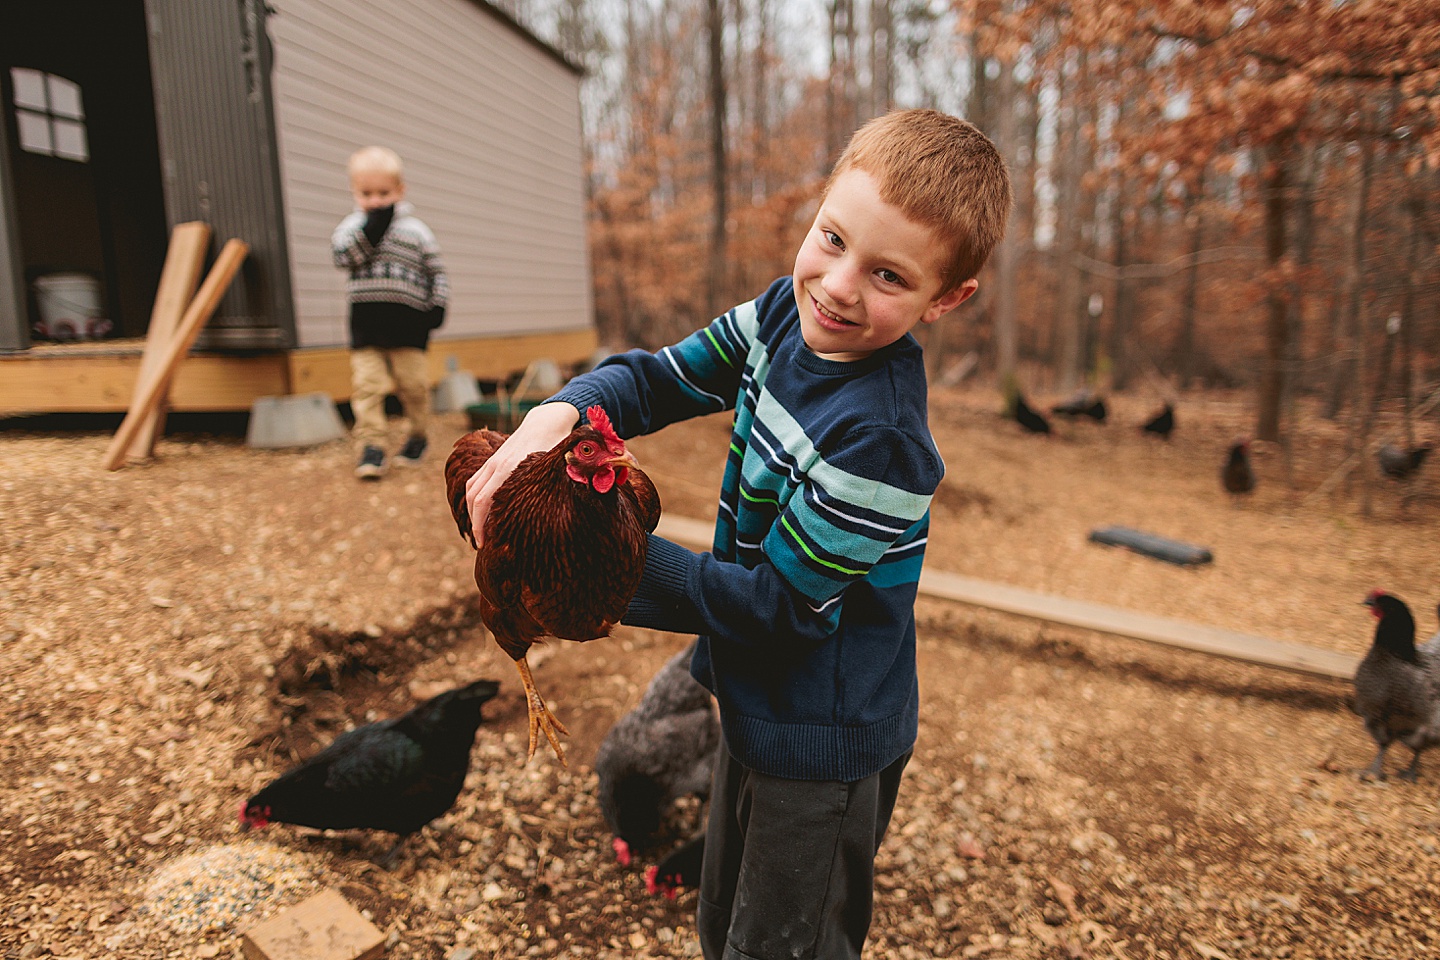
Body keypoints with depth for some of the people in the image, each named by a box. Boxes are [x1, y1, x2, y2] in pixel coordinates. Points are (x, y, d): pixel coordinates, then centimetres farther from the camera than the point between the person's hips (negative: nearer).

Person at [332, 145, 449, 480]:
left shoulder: (416, 230, 6)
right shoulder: (352, 225, 6)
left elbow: (436, 271, 9)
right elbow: (343, 255, -13)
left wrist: (437, 306, -3)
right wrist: (372, 227, -20)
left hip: (408, 324, 0)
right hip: (366, 325, 0)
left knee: (413, 384, 5)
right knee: (367, 386, -4)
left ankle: (417, 435, 26)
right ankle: (370, 446, 0)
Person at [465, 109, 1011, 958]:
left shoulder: (878, 438, -33)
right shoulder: (786, 313, -8)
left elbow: (779, 603, -26)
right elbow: (658, 379, -3)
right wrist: (556, 415, -23)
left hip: (823, 742, -8)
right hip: (762, 703, 8)